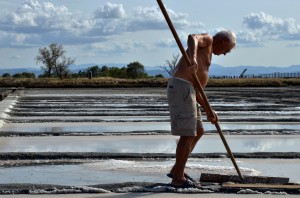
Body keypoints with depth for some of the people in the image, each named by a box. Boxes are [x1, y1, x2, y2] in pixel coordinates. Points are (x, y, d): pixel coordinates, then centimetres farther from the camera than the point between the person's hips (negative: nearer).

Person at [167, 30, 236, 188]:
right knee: (188, 135, -6)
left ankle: (176, 170, 24)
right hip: (182, 88, -10)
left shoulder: (207, 53, 29)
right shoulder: (207, 40, 4)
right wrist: (192, 58, -42)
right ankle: (178, 179, 1)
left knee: (198, 132, 19)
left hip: (186, 91, 10)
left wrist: (208, 111, 19)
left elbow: (196, 88, 25)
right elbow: (192, 38, -23)